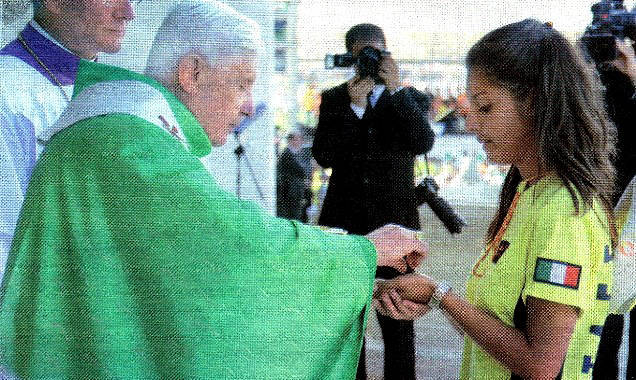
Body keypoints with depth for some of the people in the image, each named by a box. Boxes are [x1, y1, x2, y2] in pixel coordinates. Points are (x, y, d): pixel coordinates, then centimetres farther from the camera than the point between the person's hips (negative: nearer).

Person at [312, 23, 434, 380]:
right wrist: (355, 107, -13)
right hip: (344, 222, 2)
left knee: (398, 318, -2)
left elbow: (423, 143, -12)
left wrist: (396, 88, -16)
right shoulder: (334, 99, 8)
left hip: (395, 222, -1)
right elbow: (323, 155, -4)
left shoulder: (413, 98, 6)